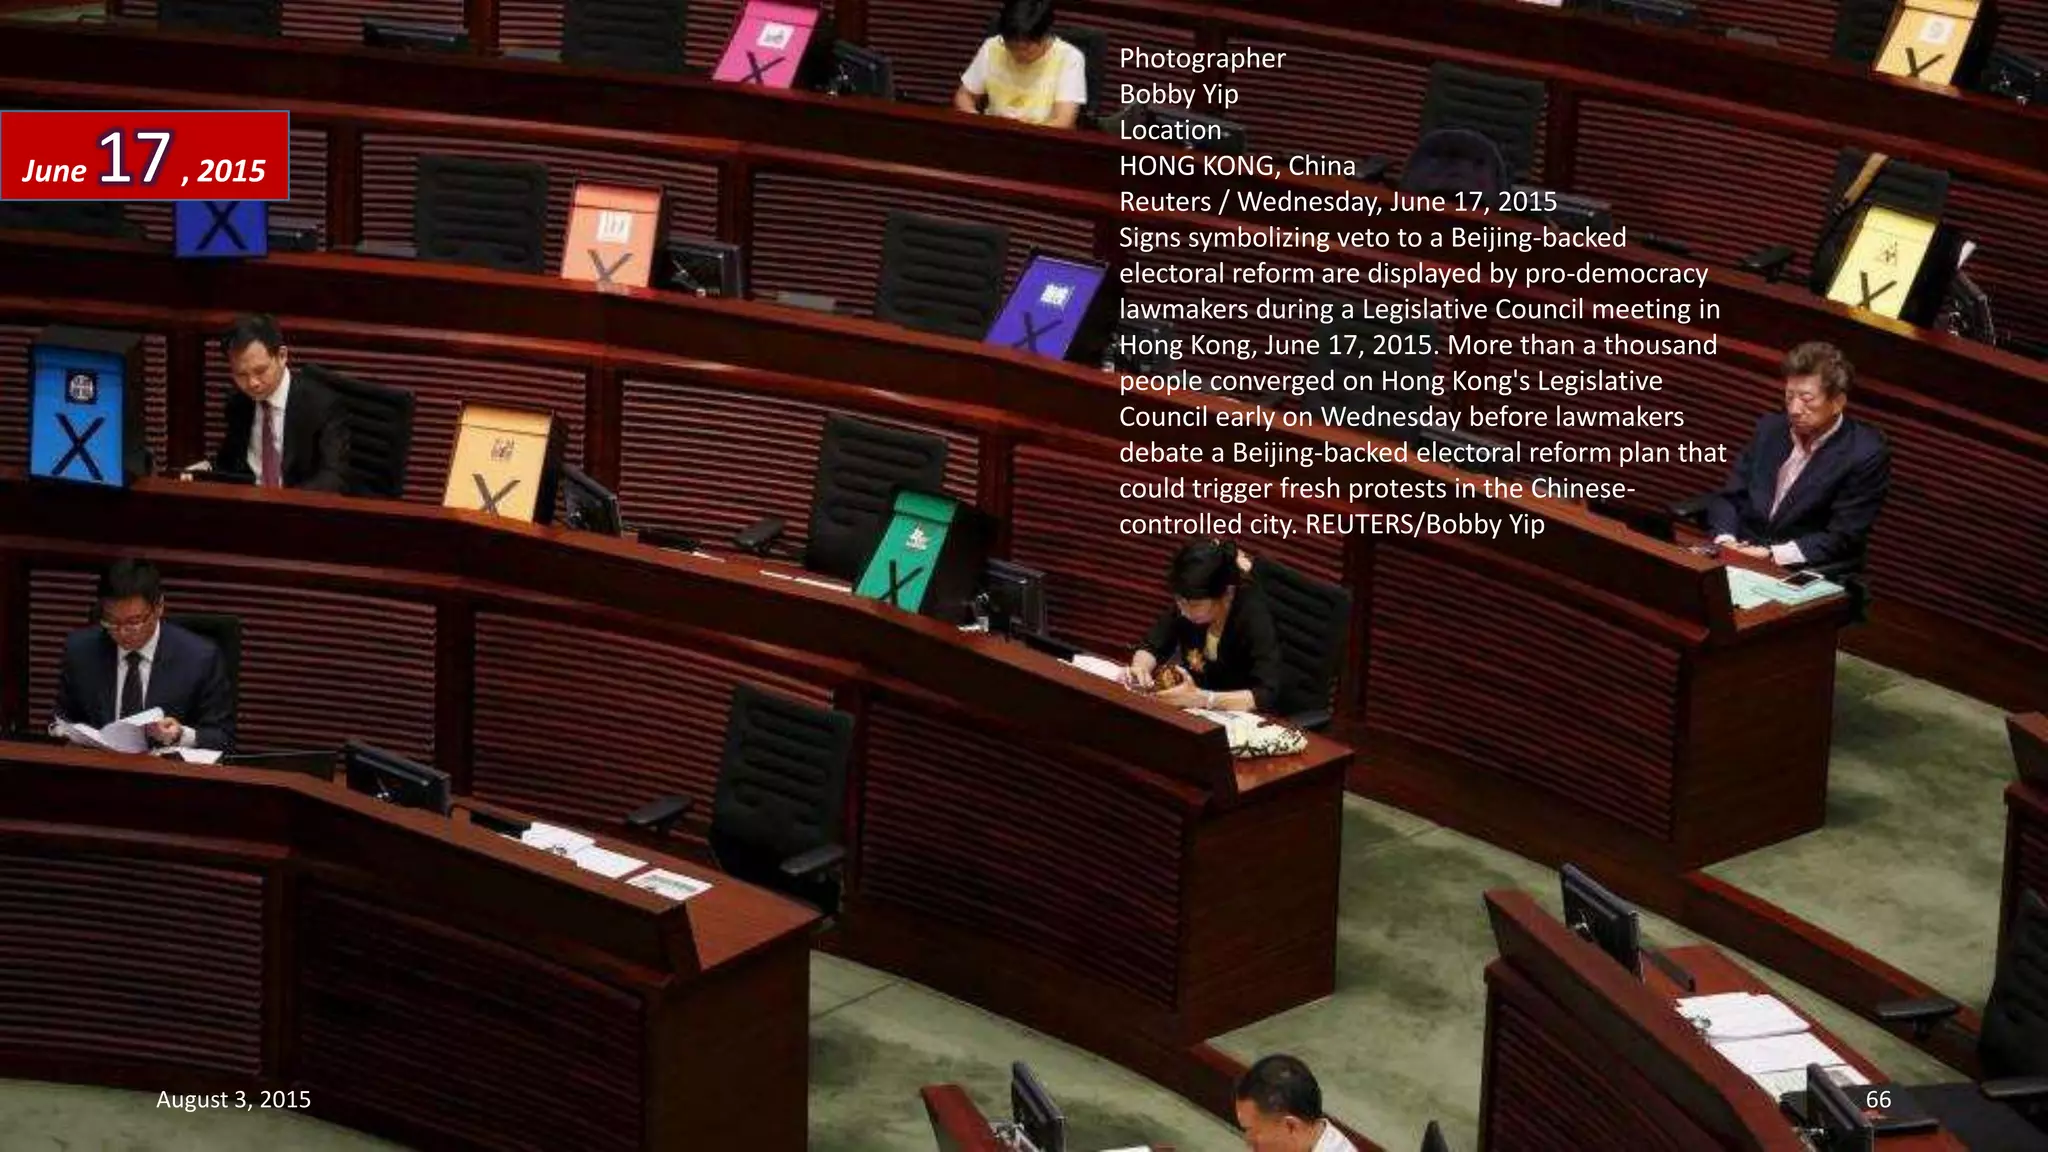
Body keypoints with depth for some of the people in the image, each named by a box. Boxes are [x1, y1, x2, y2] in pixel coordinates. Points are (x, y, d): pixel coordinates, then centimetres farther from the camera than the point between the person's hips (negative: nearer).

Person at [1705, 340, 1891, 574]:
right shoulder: (1770, 428, 9)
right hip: (1742, 559, 5)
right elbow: (1729, 497, 11)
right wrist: (1725, 541, -9)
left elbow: (1842, 539, -11)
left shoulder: (1866, 454, -8)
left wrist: (1772, 555, -19)